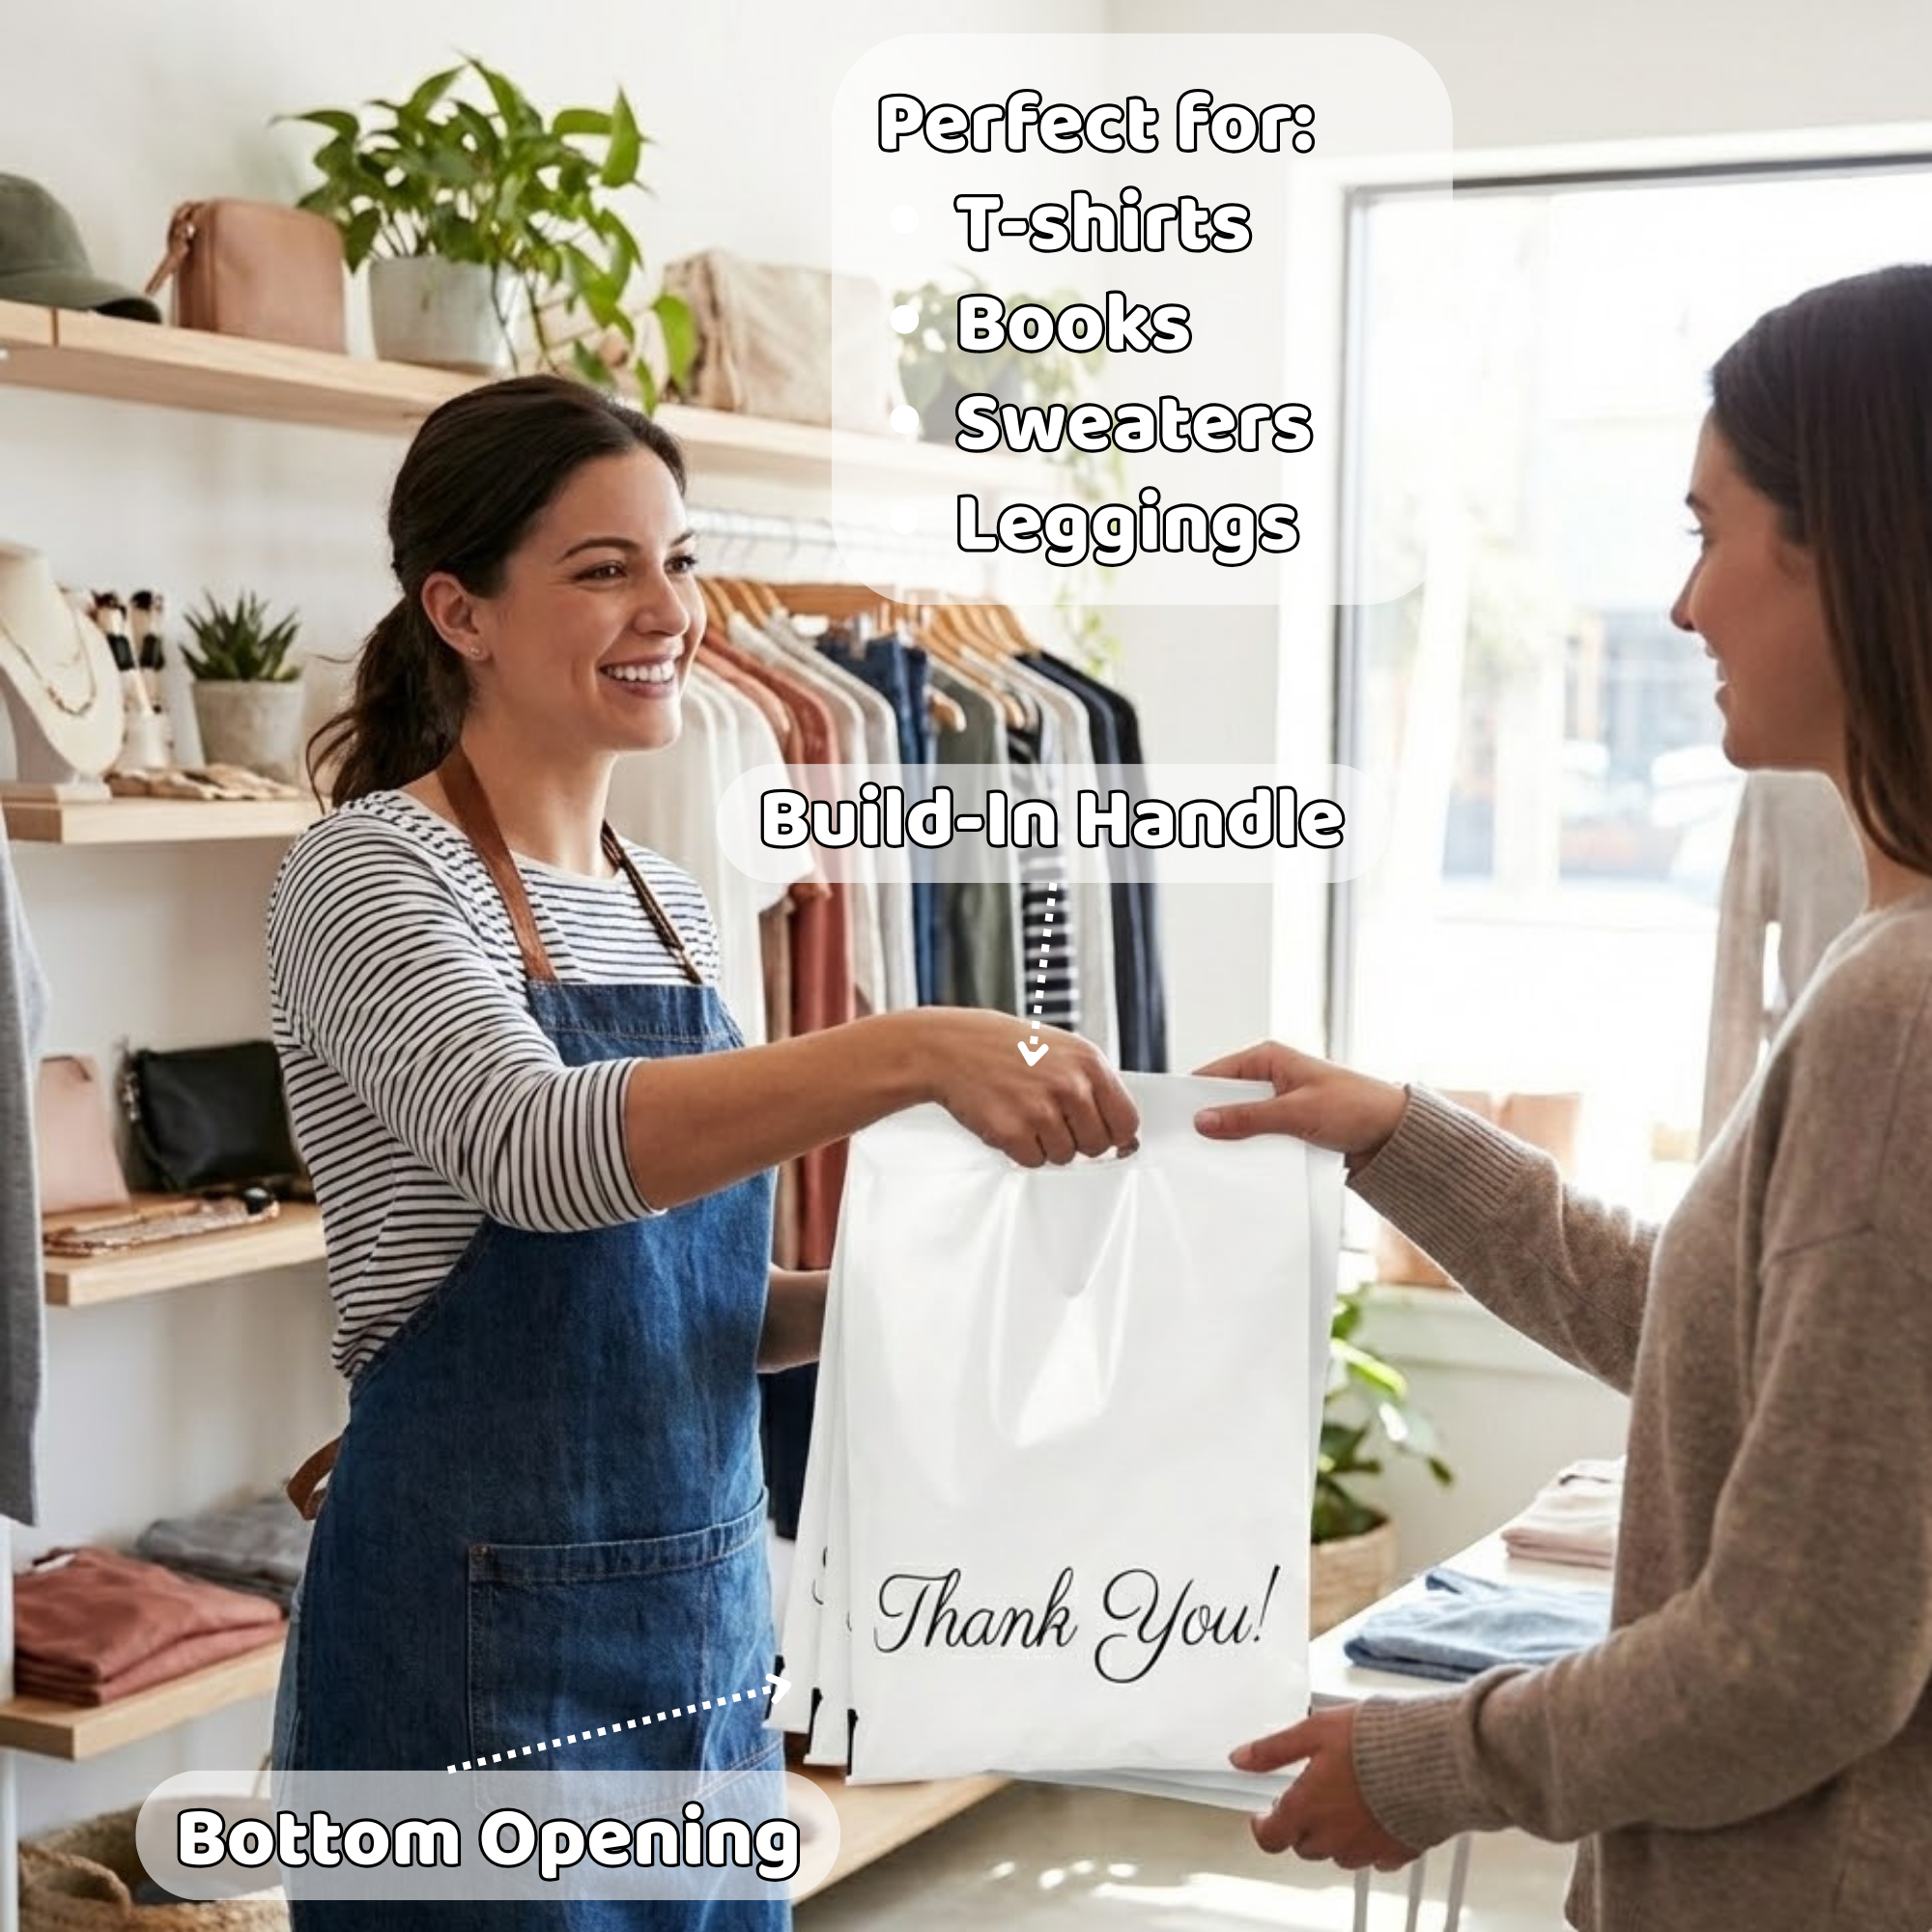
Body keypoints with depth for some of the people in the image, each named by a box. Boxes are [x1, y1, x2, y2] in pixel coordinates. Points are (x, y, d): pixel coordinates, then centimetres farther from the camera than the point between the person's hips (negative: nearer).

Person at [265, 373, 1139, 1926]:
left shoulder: (669, 904, 10)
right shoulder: (372, 872, -12)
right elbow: (537, 1147, -31)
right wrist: (913, 1053, -41)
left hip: (704, 1620, 7)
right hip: (481, 1635, -7)